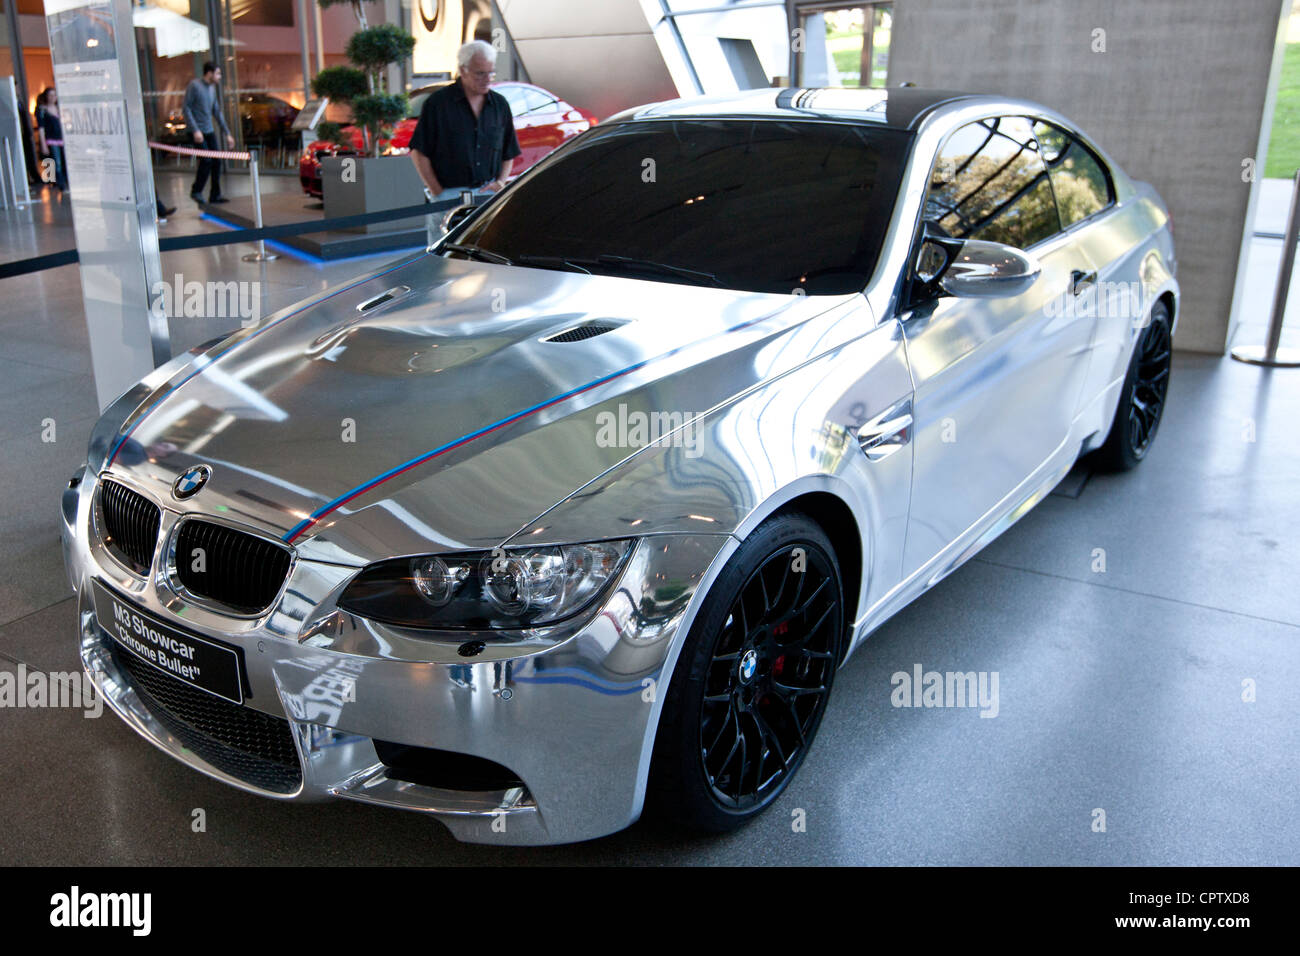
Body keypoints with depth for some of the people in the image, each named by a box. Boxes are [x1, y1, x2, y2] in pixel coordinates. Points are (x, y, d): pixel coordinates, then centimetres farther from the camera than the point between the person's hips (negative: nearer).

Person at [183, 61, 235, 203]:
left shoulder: (213, 89, 13)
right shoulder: (194, 85, -9)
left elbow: (217, 113, 19)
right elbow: (186, 108, -11)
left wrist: (227, 134, 16)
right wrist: (196, 130, -20)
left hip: (210, 131, 7)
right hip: (197, 132, -7)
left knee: (216, 161, 2)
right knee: (206, 160, -15)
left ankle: (215, 195, 10)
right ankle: (196, 191, 1)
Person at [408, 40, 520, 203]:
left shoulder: (500, 104, 13)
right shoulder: (438, 102, -1)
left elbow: (509, 154, 19)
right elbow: (419, 153, -1)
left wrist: (500, 182, 1)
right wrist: (437, 192, -5)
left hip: (488, 193, 4)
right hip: (450, 193, -4)